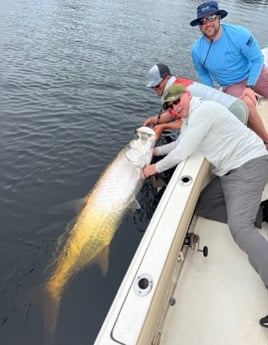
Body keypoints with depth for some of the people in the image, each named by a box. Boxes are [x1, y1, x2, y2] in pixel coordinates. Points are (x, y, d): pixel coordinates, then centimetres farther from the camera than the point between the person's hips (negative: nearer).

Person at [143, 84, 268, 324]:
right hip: (228, 171, 10)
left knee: (239, 227, -25)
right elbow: (179, 144, 36)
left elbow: (181, 154, -19)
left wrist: (155, 168, -4)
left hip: (249, 164, -10)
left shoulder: (203, 110, -16)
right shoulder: (188, 119, 17)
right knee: (201, 206, 4)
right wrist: (155, 150, 32)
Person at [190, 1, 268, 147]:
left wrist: (250, 86, -20)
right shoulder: (196, 50, -13)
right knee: (247, 104, -31)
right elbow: (202, 73, 6)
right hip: (231, 85, -1)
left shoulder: (238, 34, -21)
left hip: (255, 74, 1)